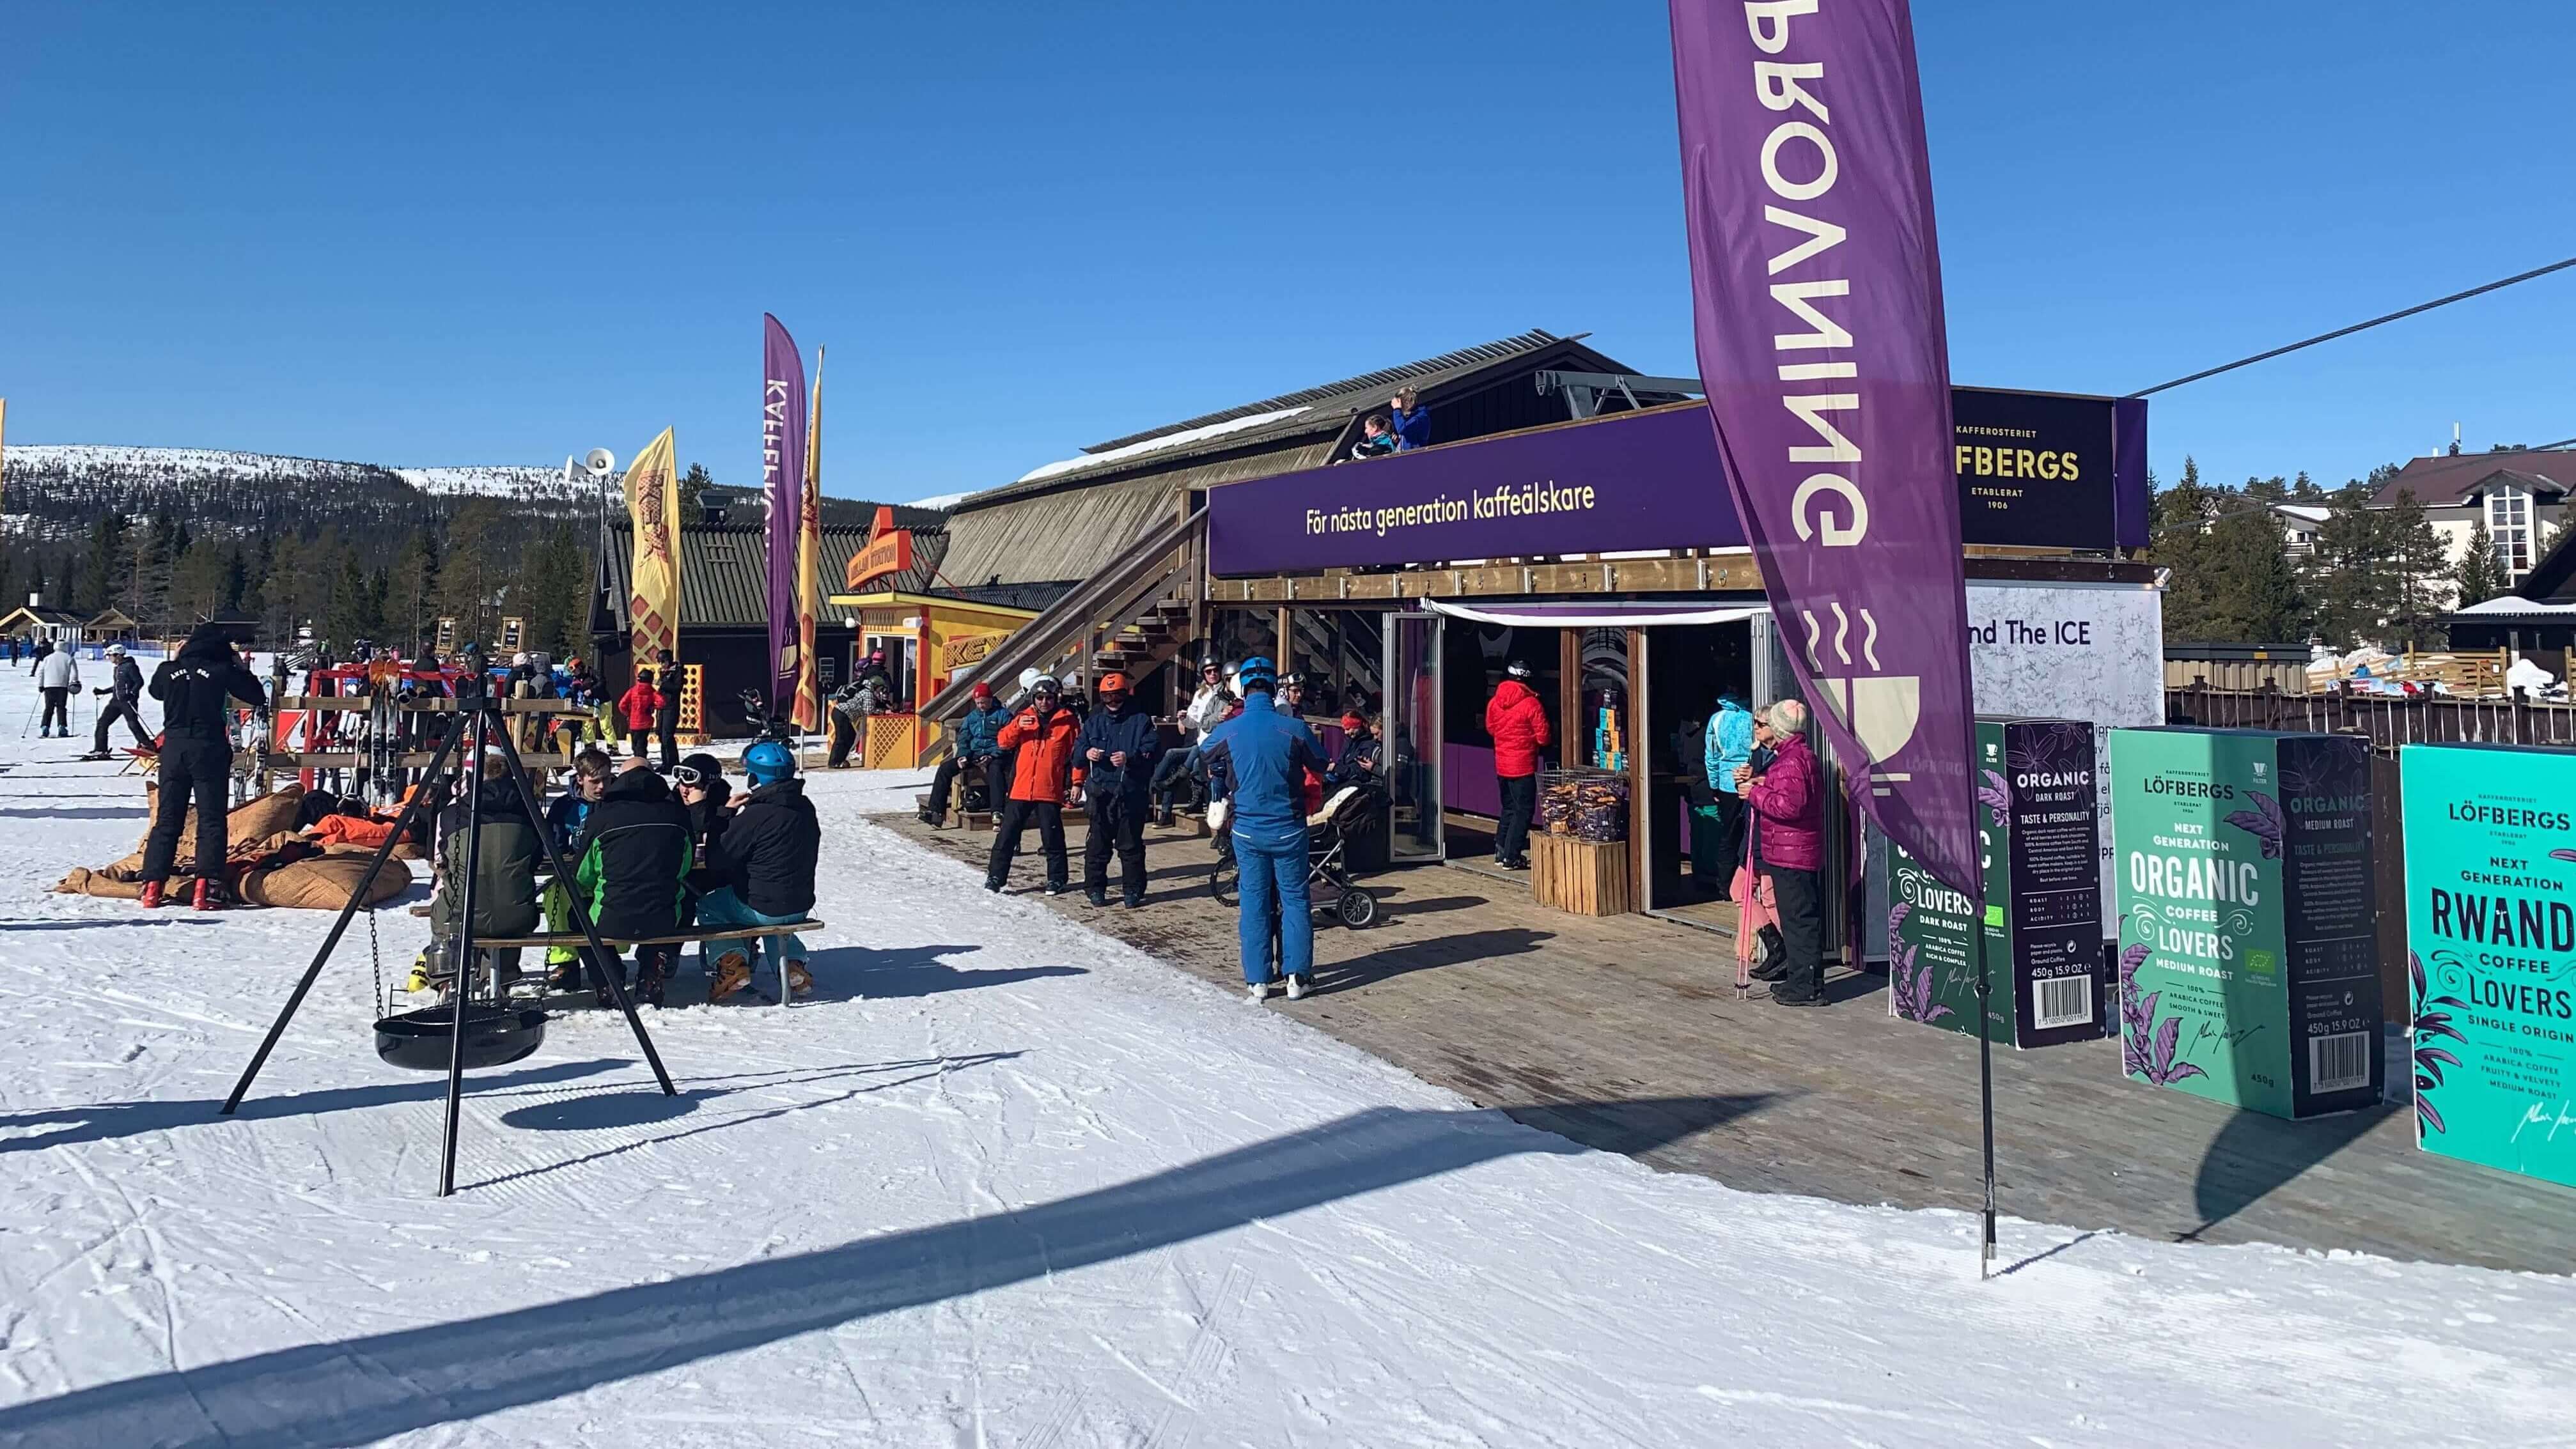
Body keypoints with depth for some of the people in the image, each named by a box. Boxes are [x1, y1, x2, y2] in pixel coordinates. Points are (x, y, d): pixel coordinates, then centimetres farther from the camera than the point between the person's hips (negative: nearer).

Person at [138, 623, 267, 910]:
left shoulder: (169, 670, 4)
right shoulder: (222, 669, -7)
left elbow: (155, 690, 26)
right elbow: (257, 698, 1)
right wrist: (241, 667, 11)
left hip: (173, 748, 4)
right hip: (209, 749, -4)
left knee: (166, 819, 11)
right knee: (211, 819, -1)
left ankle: (152, 886, 8)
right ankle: (206, 888, -9)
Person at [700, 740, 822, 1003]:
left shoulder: (754, 816, -22)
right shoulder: (805, 808, 1)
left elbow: (717, 863, -13)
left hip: (760, 908, -6)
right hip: (801, 906, 7)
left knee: (708, 906, 19)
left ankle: (731, 960, 1)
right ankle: (793, 963, 18)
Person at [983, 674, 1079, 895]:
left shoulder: (1067, 721, 0)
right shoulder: (1024, 717, 7)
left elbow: (1077, 753, 1)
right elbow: (1003, 741, 1)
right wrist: (1017, 726, -17)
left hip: (1050, 791, -2)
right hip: (1021, 789, 2)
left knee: (1053, 838, 5)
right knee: (1006, 835, 4)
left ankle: (1056, 879, 18)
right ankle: (996, 877, 12)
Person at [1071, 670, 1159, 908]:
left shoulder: (1141, 720, 2)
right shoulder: (1094, 721, 14)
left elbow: (1153, 750, -8)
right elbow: (1077, 750, 10)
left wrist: (1130, 758, -24)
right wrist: (1087, 753, -14)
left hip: (1132, 793, -3)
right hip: (1100, 792, 3)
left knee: (1131, 845, 3)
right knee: (1097, 844, 6)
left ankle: (1133, 891, 12)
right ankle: (1095, 888, 16)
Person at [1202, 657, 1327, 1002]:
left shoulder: (1227, 731, -6)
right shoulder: (1294, 728, -11)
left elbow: (1203, 754, 15)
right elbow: (1320, 766, 5)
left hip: (1247, 829, 1)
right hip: (1289, 828, -1)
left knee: (1254, 902, 8)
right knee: (1295, 899, 9)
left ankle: (1257, 980, 10)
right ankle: (1297, 976, 8)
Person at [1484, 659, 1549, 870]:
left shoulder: (1494, 702, 1)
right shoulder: (1531, 704, -15)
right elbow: (1543, 738, -11)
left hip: (1501, 764, 6)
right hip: (1523, 765, -6)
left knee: (1508, 808, 19)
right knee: (1523, 811, 2)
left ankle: (1500, 852, 22)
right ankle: (1511, 857, 0)